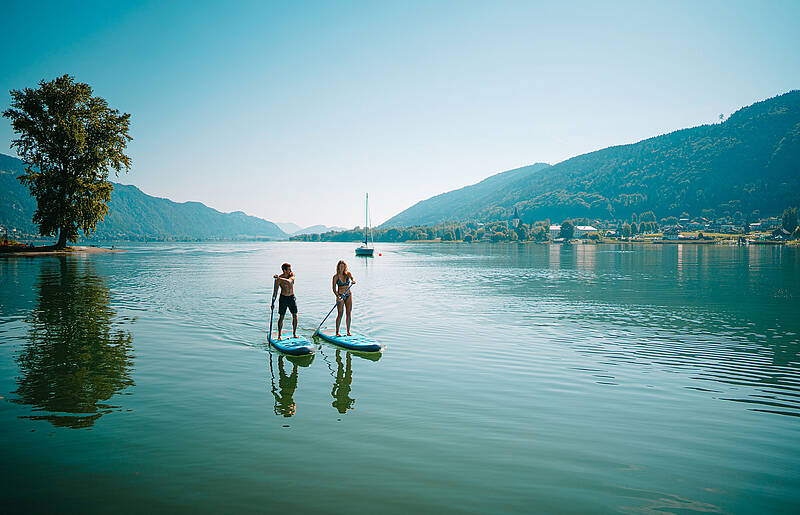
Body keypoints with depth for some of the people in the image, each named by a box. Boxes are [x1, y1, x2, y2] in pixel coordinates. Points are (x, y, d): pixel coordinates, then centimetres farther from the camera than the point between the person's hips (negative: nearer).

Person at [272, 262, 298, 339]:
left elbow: (289, 281, -27)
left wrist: (279, 278, -38)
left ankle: (294, 333, 10)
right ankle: (279, 335, 9)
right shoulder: (278, 279, -12)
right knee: (281, 316, -1)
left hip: (292, 297, 2)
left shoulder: (292, 274, -6)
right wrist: (273, 303, -11)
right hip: (283, 298, -2)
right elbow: (275, 291, -8)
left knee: (295, 315, -2)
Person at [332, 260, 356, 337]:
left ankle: (348, 331, 11)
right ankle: (337, 332, 0)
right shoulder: (336, 276, -5)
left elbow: (352, 279, -18)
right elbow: (334, 289, -9)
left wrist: (353, 281, -43)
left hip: (348, 296, 3)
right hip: (340, 296, -3)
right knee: (340, 314, -7)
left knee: (349, 313, 4)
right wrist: (337, 296, -25)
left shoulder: (348, 274, 2)